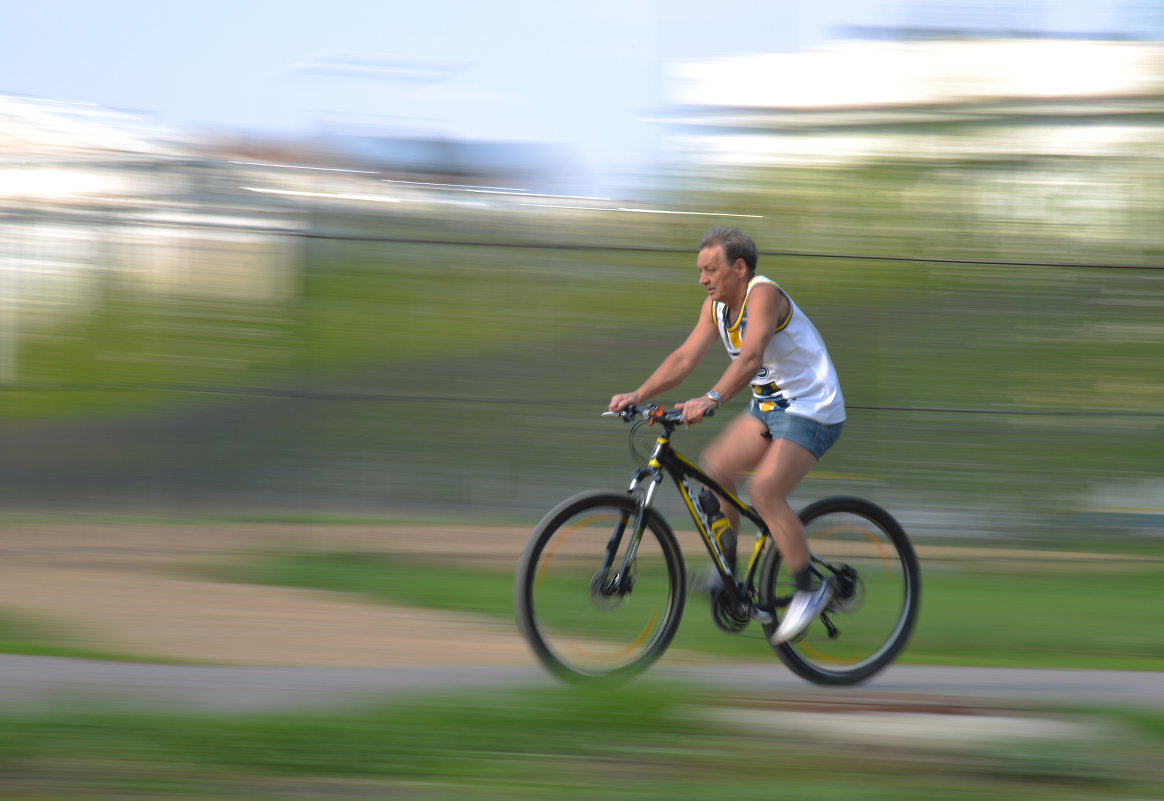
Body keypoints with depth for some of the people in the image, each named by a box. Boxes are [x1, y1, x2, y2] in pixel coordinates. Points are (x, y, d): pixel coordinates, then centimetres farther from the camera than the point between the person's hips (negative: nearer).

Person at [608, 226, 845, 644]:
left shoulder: (763, 295, -23)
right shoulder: (716, 305, 4)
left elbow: (750, 358, -37)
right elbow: (685, 357, 2)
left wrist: (711, 399, -51)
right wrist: (637, 395, -9)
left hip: (811, 411, -9)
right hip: (770, 406, 9)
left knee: (764, 490, -23)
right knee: (713, 467, -1)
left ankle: (811, 588, -12)